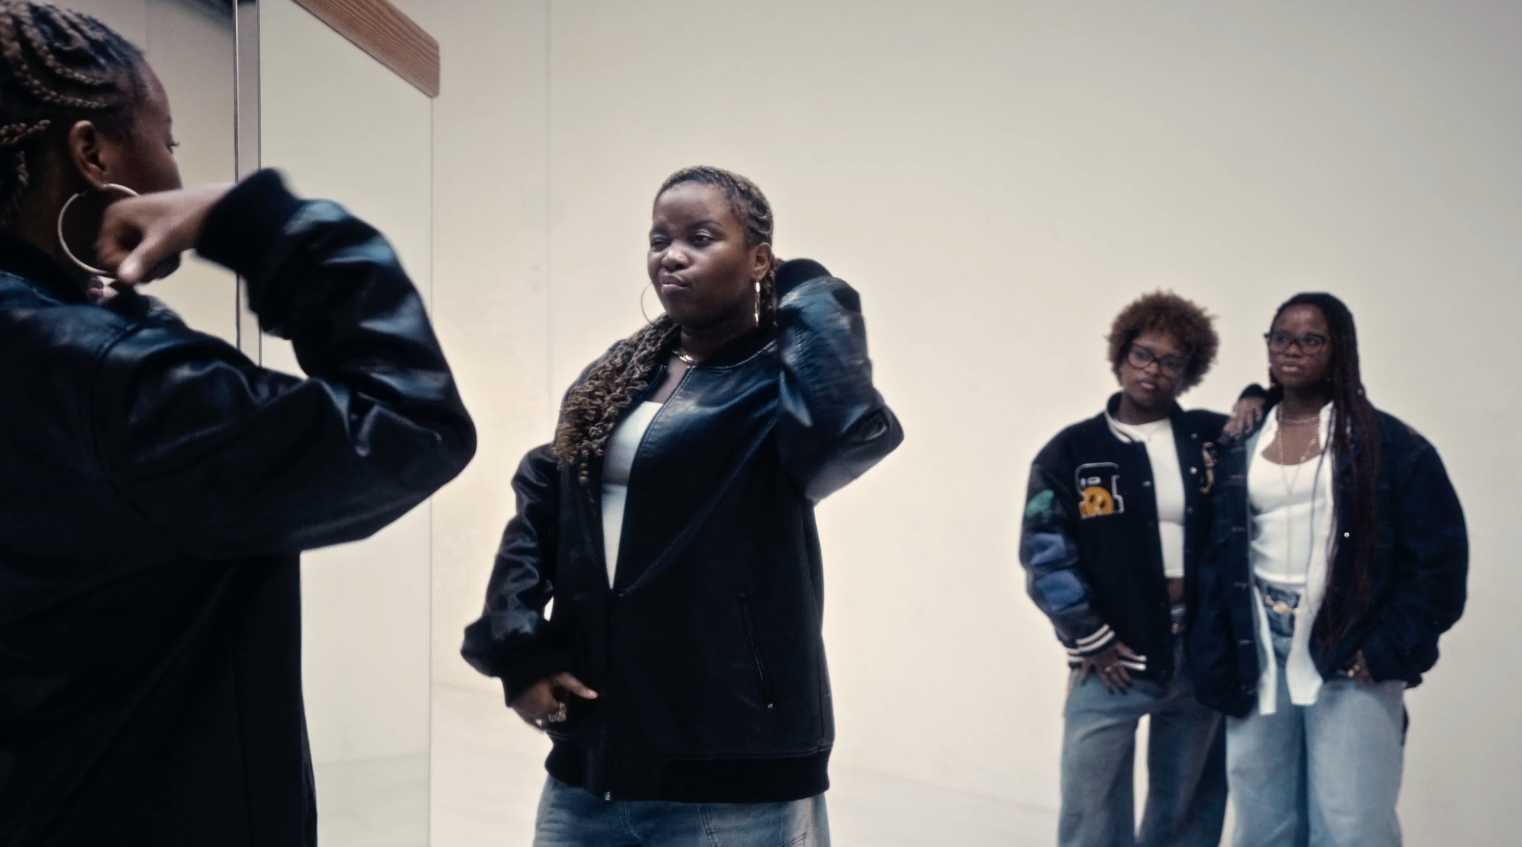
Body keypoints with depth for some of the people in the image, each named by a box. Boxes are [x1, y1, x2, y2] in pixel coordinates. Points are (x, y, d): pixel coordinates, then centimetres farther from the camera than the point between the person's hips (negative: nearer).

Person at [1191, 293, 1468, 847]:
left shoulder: (1391, 446, -1)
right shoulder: (1240, 450, 11)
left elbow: (1439, 559, -3)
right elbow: (1217, 563, 10)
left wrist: (1390, 652, -10)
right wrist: (1216, 668, 3)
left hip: (1351, 658, -4)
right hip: (1260, 657, 4)